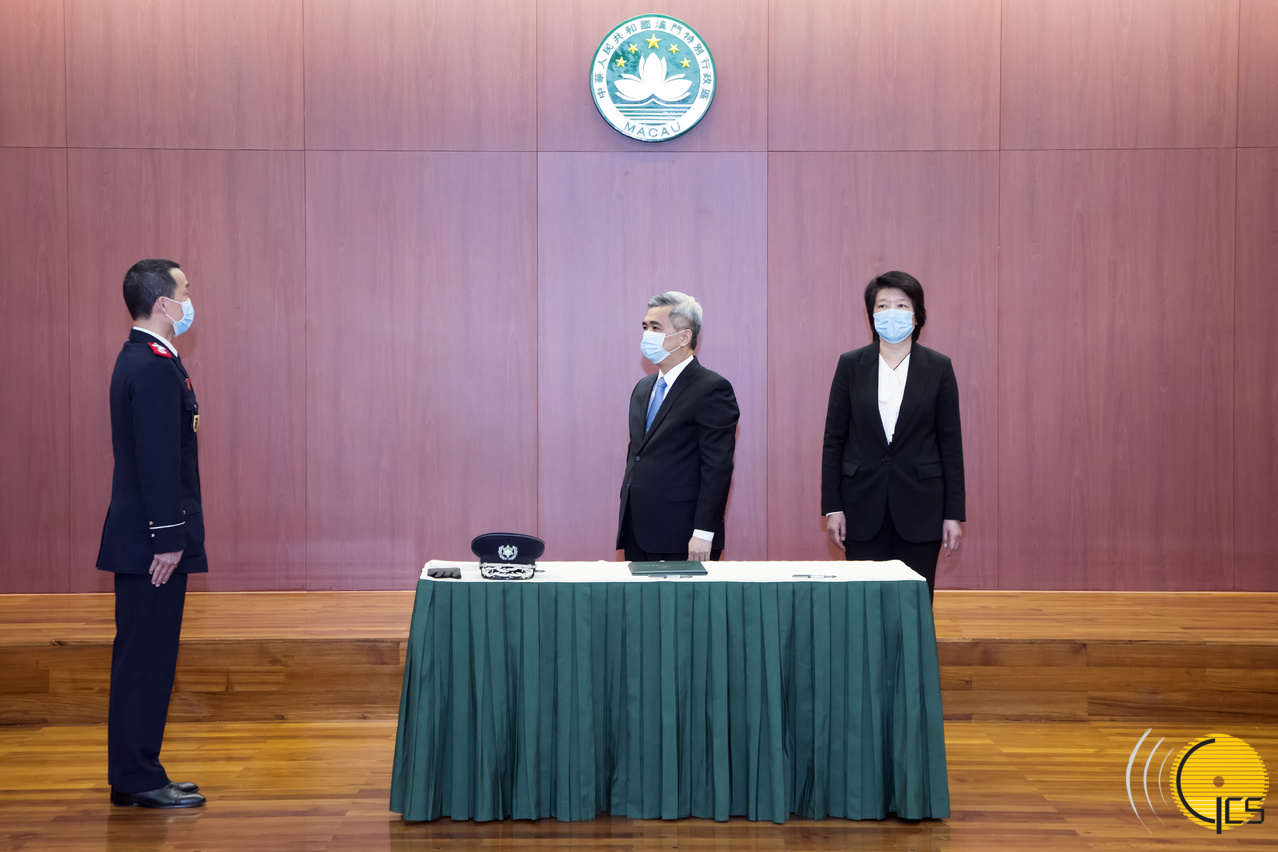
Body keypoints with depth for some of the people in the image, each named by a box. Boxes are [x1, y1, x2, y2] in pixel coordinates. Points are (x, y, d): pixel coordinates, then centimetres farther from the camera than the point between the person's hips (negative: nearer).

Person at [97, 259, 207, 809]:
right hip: (152, 539, -10)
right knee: (147, 656, -5)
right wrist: (168, 538, -21)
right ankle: (138, 781, 0)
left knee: (142, 655, 13)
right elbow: (158, 459, -22)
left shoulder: (140, 359, 15)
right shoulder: (155, 367, -17)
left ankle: (135, 773, 20)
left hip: (143, 537, 10)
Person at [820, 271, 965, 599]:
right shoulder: (851, 365, 3)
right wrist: (832, 507, -1)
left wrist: (954, 514, -2)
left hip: (919, 506, 0)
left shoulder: (938, 368, 2)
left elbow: (950, 444, 2)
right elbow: (834, 439, 4)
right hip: (863, 505, 0)